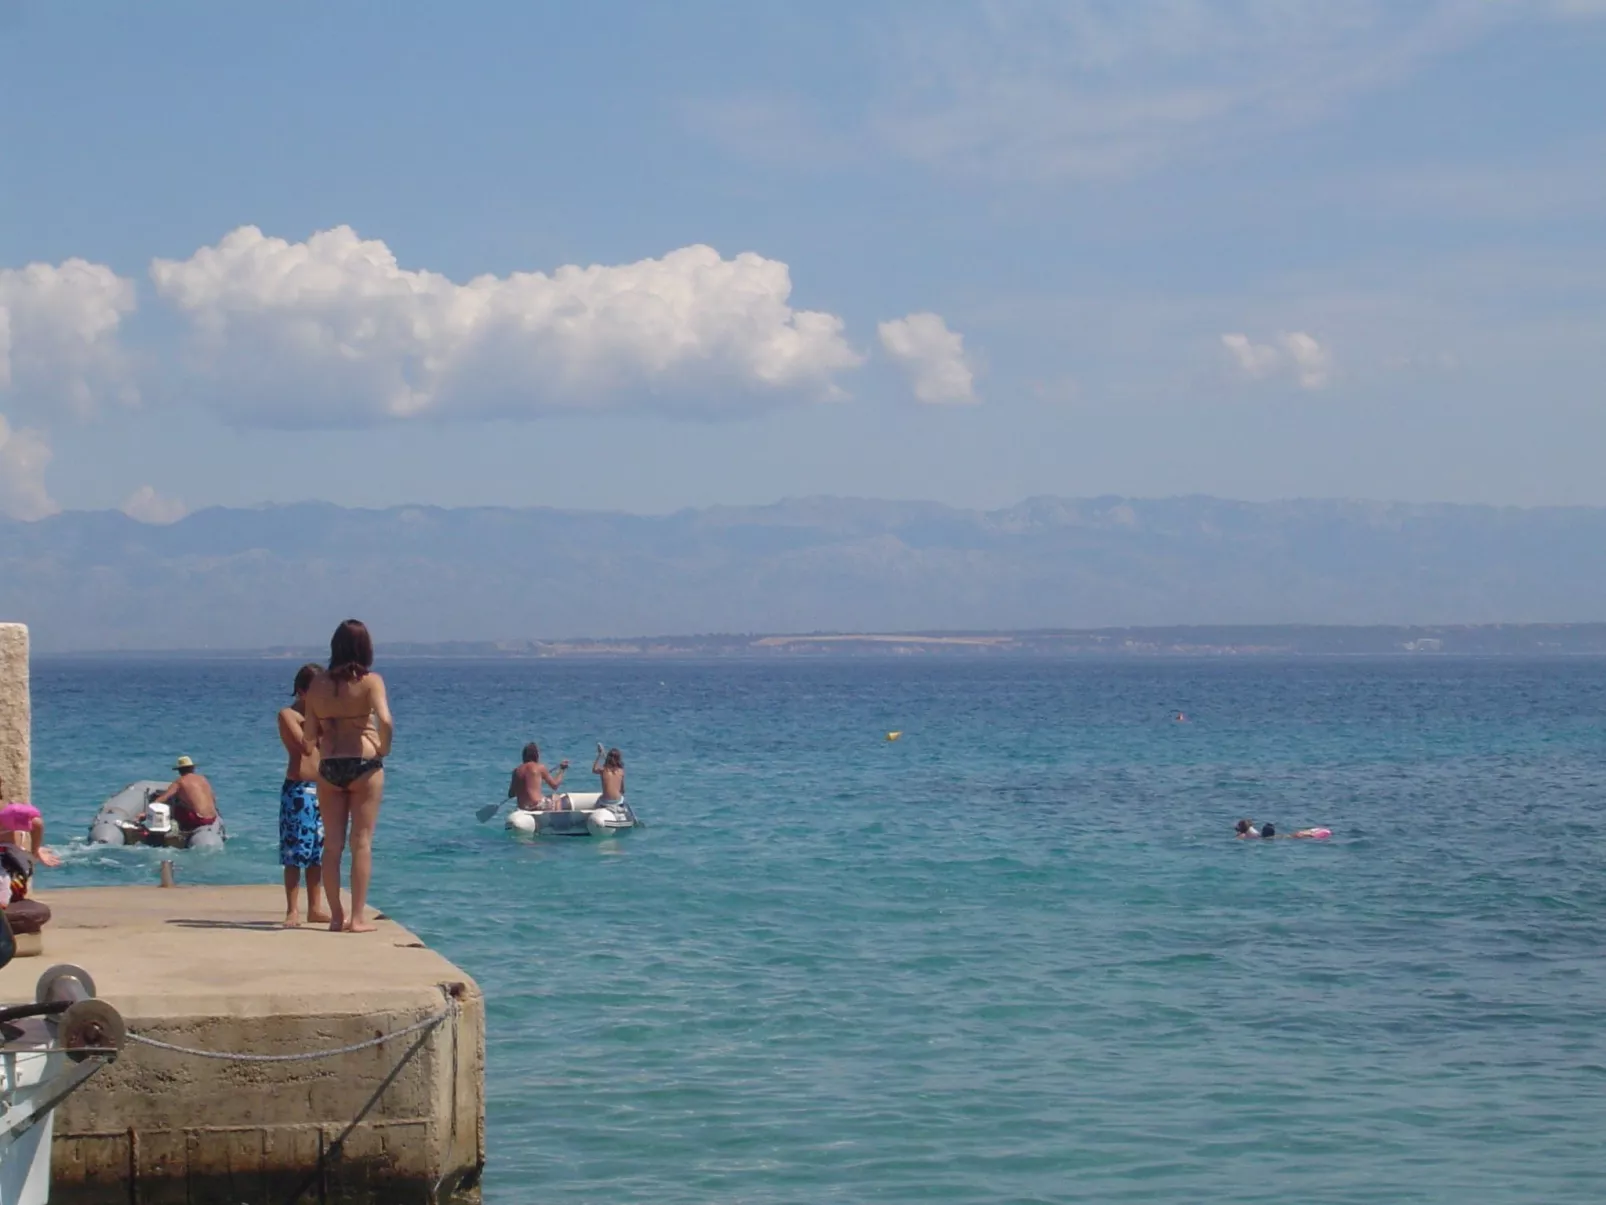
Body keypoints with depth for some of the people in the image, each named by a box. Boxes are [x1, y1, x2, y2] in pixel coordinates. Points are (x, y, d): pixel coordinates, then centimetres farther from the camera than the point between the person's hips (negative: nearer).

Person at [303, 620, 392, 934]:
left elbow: (309, 736, 3)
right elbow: (385, 721, -22)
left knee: (332, 844, 9)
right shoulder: (370, 681, -7)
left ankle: (336, 916, 12)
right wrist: (383, 749, -5)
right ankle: (358, 917, 0)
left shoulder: (318, 684, 4)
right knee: (361, 842, 2)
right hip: (364, 765, -3)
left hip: (328, 767, 3)